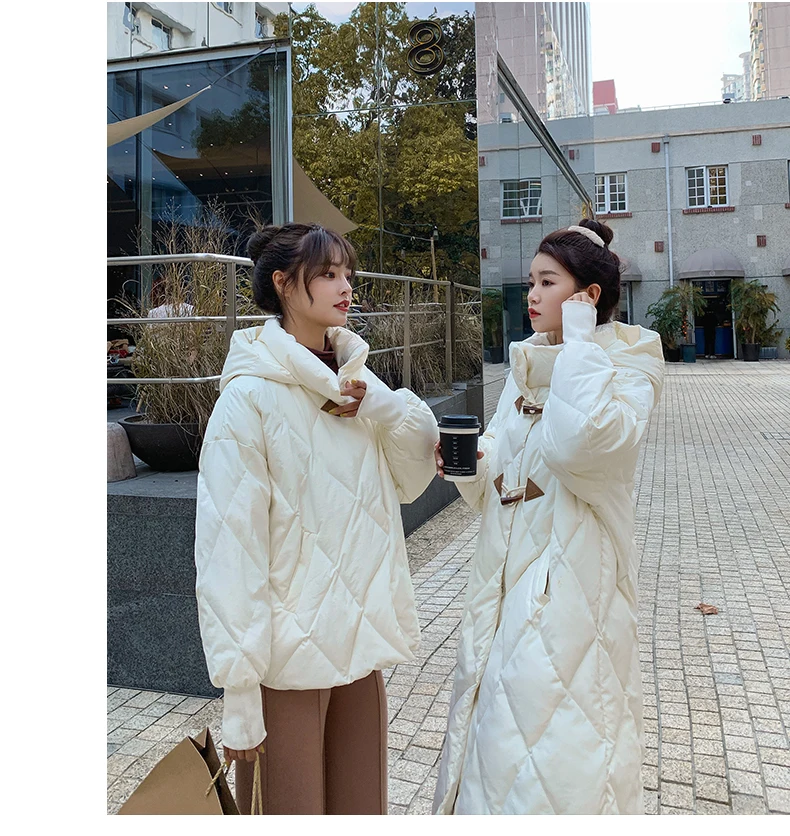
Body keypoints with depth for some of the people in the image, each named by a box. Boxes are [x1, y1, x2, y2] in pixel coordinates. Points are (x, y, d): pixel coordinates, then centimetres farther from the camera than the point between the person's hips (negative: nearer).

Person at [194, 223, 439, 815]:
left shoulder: (354, 378, 6)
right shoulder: (252, 394, -14)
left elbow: (414, 477, 9)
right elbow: (227, 550, -15)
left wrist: (380, 405, -10)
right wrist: (238, 697, -15)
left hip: (360, 643, 6)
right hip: (288, 655, -6)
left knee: (362, 805, 20)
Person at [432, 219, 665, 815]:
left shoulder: (630, 365, -10)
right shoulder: (528, 363, 10)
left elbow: (580, 443, -31)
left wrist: (579, 341, -21)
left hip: (573, 570, -7)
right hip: (509, 560, 7)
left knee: (557, 721, 3)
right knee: (497, 706, 18)